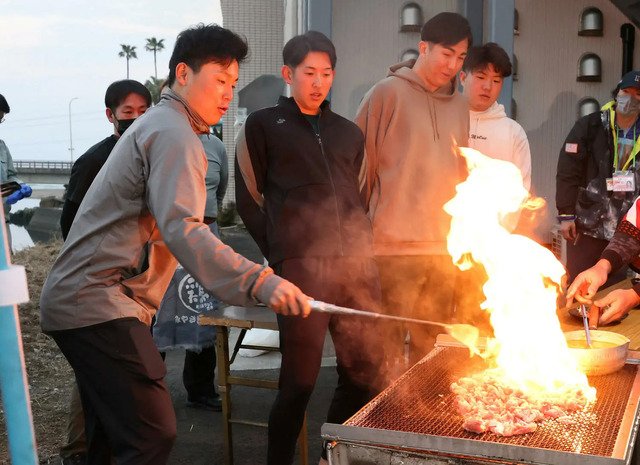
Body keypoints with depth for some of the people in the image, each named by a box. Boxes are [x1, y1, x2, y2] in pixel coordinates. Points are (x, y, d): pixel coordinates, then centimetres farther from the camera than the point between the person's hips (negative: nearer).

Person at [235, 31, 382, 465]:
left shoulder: (349, 133, 20)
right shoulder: (263, 125, 8)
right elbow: (249, 201, 7)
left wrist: (362, 247, 12)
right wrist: (282, 253, 1)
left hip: (357, 265, 5)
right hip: (302, 267, -4)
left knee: (363, 372, 6)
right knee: (300, 380, -3)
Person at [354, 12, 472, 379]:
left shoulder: (459, 105, 12)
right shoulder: (389, 93, -4)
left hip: (444, 248, 5)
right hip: (394, 245, -5)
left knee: (431, 346, 13)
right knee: (390, 346, -1)